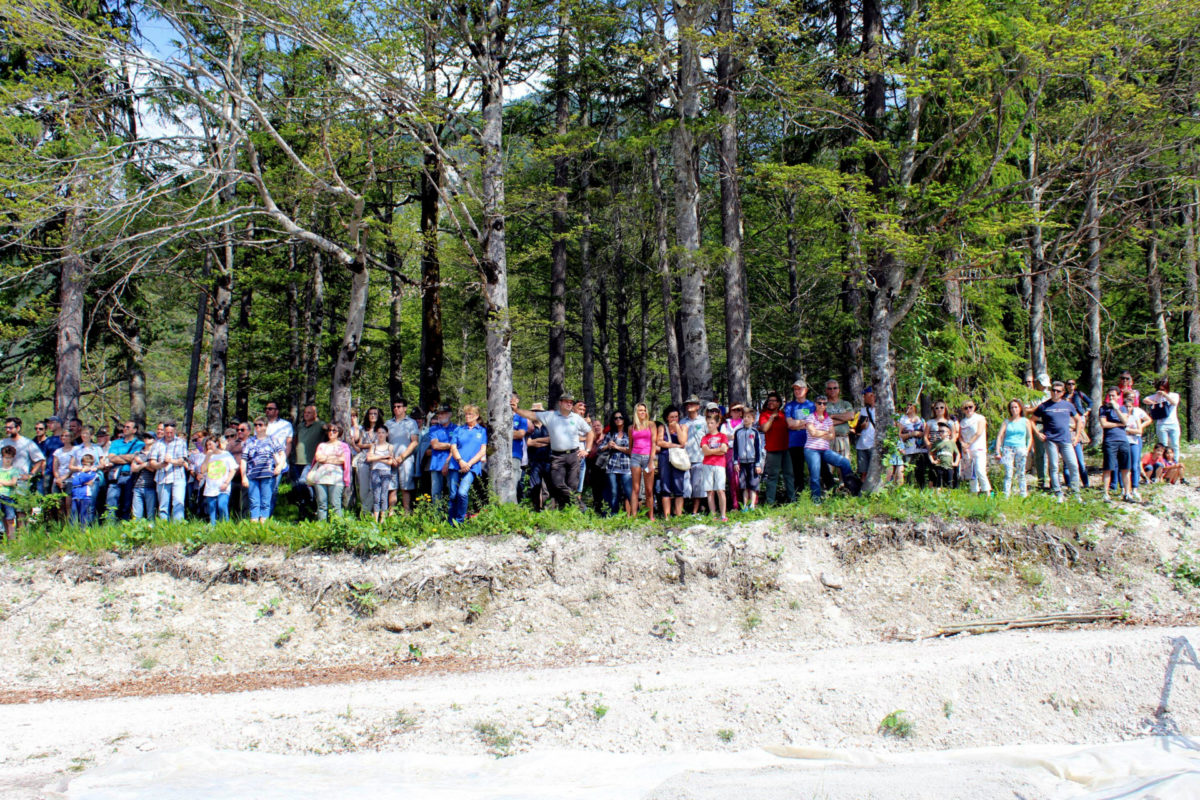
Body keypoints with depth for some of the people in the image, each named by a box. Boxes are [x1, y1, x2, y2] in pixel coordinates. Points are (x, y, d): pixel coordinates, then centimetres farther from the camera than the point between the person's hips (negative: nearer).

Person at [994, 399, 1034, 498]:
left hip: (1020, 448, 0)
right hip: (1007, 448, 0)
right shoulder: (1006, 422, 11)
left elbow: (1030, 437, 11)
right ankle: (1006, 496, -10)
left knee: (1021, 474, 2)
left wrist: (1027, 449, -4)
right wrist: (998, 452, -5)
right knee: (1008, 474, -8)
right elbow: (1000, 436, 5)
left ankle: (1024, 495, 7)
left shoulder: (1025, 421, 12)